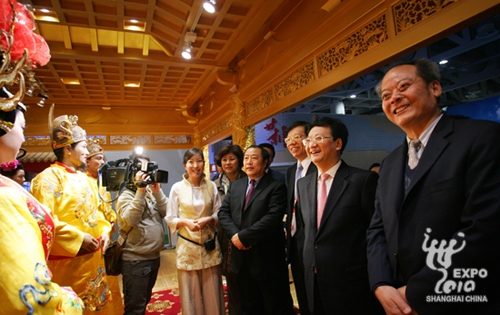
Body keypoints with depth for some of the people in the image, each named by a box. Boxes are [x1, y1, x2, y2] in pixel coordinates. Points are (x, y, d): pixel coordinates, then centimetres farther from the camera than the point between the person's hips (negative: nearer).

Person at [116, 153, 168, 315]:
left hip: (154, 257, 7)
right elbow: (130, 220, -28)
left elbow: (167, 212, -2)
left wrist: (157, 191, -13)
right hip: (136, 261, -7)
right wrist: (140, 191, -28)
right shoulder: (126, 195, -11)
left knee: (145, 301, 23)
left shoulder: (152, 192, 8)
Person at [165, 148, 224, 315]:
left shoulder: (211, 186, -1)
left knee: (212, 291, 10)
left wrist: (208, 219, -14)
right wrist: (186, 222, -18)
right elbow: (170, 219, -1)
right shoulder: (177, 188, -5)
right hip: (187, 246, -1)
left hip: (210, 245, 1)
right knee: (191, 293, 9)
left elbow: (219, 213, 5)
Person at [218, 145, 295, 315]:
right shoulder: (235, 185, 10)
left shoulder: (276, 187, -10)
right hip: (241, 256, 6)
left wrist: (243, 236, -19)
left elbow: (272, 218, -21)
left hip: (267, 258, -5)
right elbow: (223, 212, 5)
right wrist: (234, 235, -13)